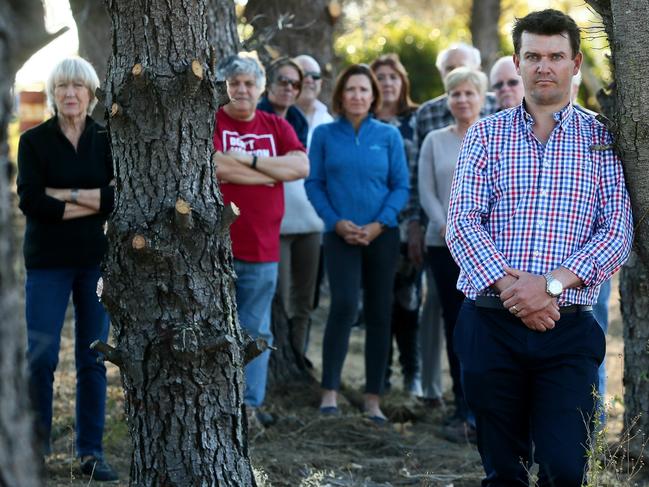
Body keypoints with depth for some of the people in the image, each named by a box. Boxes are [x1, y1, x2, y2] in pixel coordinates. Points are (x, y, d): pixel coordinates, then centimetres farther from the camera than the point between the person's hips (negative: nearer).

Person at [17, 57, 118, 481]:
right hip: (48, 260, -2)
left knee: (93, 358, 4)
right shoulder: (34, 141, 1)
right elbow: (30, 201, -12)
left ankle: (92, 451, 11)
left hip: (97, 259, 2)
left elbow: (121, 196, -8)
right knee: (41, 355, -6)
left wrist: (64, 195, -13)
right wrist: (92, 203, -12)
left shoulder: (108, 140, 5)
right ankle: (37, 448, 5)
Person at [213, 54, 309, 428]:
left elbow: (301, 166, -3)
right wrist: (272, 172, -8)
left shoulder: (277, 127, 12)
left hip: (262, 249, 4)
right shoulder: (210, 123, -1)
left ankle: (250, 404, 14)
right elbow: (215, 165, -18)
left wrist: (251, 161, -13)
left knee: (256, 333, 8)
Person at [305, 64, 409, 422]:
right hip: (340, 235, -2)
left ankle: (373, 399, 10)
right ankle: (329, 392, -10)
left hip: (381, 235, 2)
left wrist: (379, 224, -10)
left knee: (379, 313, 4)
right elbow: (314, 184, 1)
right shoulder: (325, 135, 3)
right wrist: (336, 222, -10)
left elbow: (401, 186, 3)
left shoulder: (388, 136, 4)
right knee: (344, 305, -17)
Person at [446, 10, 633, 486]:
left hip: (568, 329, -1)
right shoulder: (486, 135, 8)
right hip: (490, 325, 1)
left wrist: (552, 284, -17)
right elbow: (462, 222, -2)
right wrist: (508, 286, -17)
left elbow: (617, 231, -4)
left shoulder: (603, 141, 6)